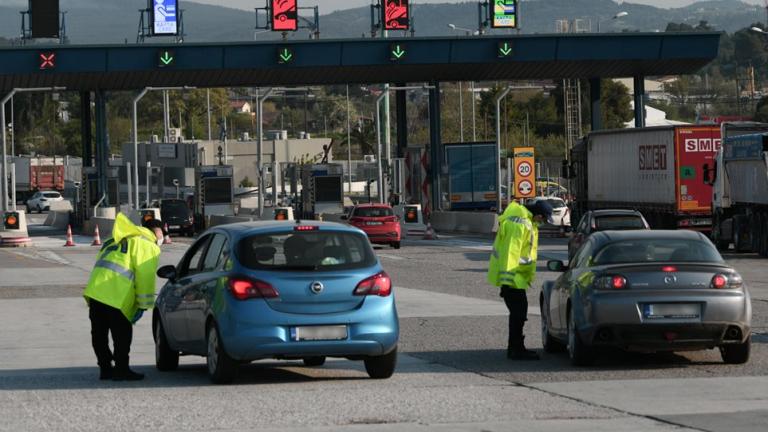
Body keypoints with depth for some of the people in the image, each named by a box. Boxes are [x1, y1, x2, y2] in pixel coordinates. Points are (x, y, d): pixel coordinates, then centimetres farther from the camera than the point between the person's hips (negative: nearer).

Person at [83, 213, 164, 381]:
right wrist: (143, 304, 1)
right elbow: (146, 276, -5)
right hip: (115, 296, -8)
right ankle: (121, 370, 2)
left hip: (95, 290, 8)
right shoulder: (148, 246, 3)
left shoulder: (121, 239, 28)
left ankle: (105, 368, 20)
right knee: (122, 334, 0)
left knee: (99, 334, 12)